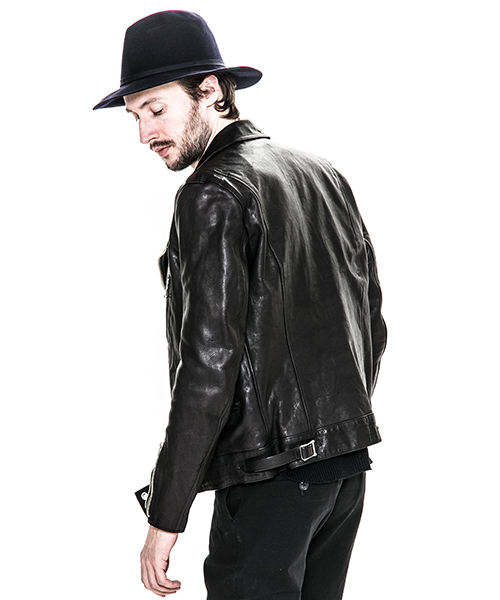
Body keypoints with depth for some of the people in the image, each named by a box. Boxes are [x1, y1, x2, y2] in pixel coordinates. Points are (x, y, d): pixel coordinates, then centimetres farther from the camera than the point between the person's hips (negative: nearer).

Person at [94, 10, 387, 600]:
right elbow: (371, 325, 17)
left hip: (270, 471, -8)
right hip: (348, 465, 9)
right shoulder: (323, 174, 12)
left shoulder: (214, 195, -13)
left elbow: (210, 362, -20)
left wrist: (165, 517, -17)